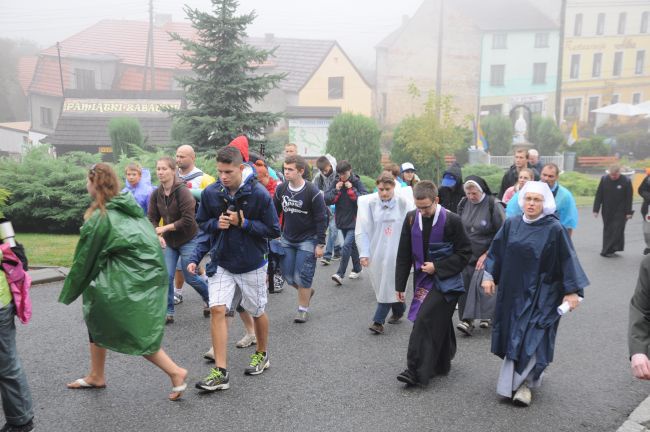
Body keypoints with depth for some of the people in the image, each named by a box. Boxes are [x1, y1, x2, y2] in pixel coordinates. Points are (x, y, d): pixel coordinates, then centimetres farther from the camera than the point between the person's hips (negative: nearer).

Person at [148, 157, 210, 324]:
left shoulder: (183, 191, -20)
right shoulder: (156, 194, -3)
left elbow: (188, 220, -24)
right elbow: (152, 219, 1)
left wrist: (165, 228, -18)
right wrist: (158, 235, -17)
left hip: (188, 240, -5)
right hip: (169, 241, 5)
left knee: (190, 277, 3)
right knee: (166, 276, -2)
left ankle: (209, 298, 32)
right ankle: (168, 313, 12)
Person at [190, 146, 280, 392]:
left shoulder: (259, 194, -18)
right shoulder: (210, 193, -9)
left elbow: (274, 231, -13)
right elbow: (201, 223, 7)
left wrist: (243, 223, -22)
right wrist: (216, 223, -15)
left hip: (252, 265, -2)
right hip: (221, 263, 2)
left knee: (257, 312, 14)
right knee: (217, 309, -11)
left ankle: (262, 354, 41)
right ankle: (220, 372, -3)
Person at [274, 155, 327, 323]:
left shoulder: (312, 192, -16)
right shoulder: (281, 190, -3)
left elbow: (321, 219, -12)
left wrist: (320, 244, -13)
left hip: (307, 240, -5)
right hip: (287, 239, 5)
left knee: (302, 276, -4)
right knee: (287, 275, 7)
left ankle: (303, 308, 15)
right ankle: (307, 291, 35)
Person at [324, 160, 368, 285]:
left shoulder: (357, 182, -8)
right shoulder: (336, 183, 3)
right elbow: (326, 200, -2)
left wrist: (351, 189, -19)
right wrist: (336, 190, -14)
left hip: (354, 221, -5)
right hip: (342, 220, 5)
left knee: (346, 246, -15)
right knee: (352, 246, 18)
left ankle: (340, 274, -10)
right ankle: (357, 269, 33)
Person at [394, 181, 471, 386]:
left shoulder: (451, 220, -14)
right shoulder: (411, 218, -1)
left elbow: (465, 253, -7)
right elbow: (403, 255, 5)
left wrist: (437, 267, -15)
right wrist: (400, 285, 5)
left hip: (445, 281, -5)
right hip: (422, 279, 5)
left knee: (425, 320, -15)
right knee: (439, 322, 15)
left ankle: (417, 370, -8)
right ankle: (442, 364, 33)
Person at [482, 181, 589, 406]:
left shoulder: (554, 229, -11)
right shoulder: (511, 225, 1)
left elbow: (568, 261, -9)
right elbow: (496, 252, 9)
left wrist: (572, 291, -10)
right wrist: (489, 276, 4)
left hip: (541, 294, -4)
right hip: (513, 292, 4)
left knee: (533, 338, -4)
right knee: (513, 336, 11)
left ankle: (525, 384, 9)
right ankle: (518, 379, 30)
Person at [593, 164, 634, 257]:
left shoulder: (626, 181, -8)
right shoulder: (604, 179, -3)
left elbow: (629, 198, -4)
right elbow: (598, 196, 0)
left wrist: (628, 212, -5)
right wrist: (596, 210, -2)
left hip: (620, 212, -3)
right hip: (607, 212, 3)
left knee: (617, 231, -6)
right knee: (607, 230, 10)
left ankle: (608, 250, -2)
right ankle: (607, 249, 20)